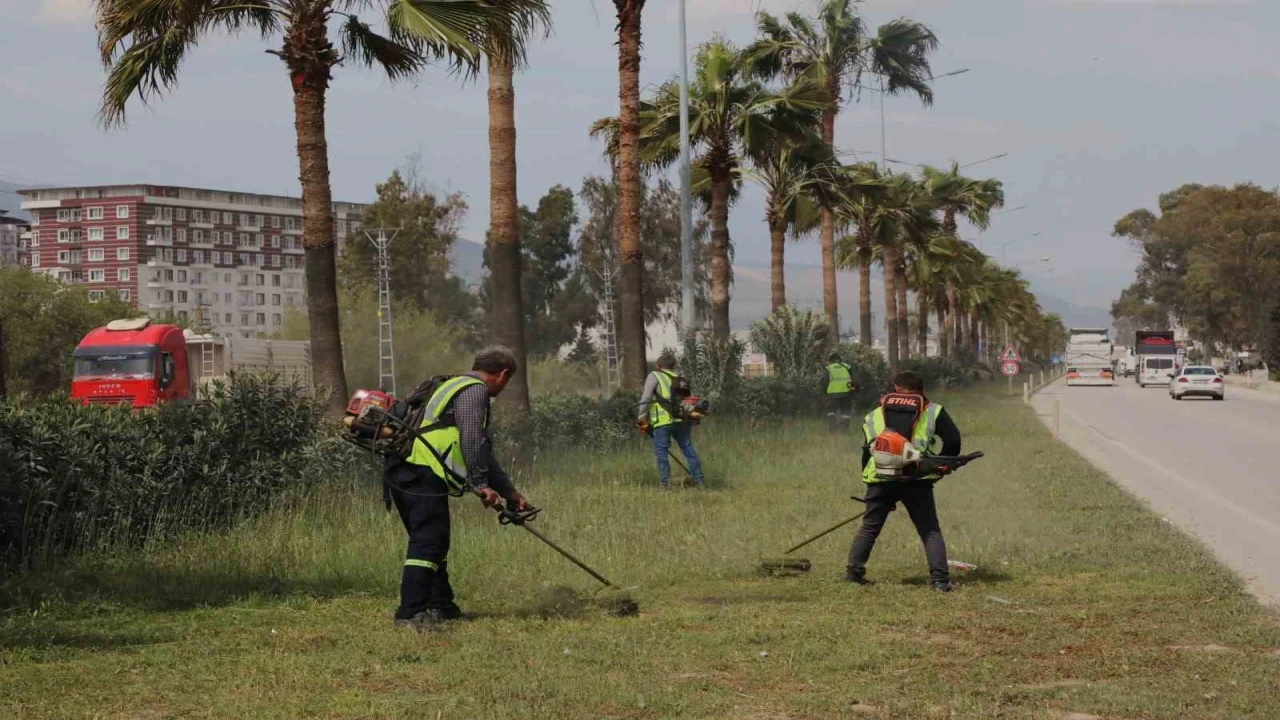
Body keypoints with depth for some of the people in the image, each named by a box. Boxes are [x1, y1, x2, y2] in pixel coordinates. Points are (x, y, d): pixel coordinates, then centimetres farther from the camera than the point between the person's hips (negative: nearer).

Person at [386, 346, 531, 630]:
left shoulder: (457, 387, 32)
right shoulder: (475, 390, -2)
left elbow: (481, 453, 37)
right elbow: (472, 442, -15)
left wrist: (510, 493, 38)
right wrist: (481, 485, -11)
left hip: (402, 473, 10)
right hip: (424, 475, -10)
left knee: (433, 543, 19)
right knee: (427, 543, -13)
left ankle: (440, 606, 26)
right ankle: (411, 614, -20)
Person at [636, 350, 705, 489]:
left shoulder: (654, 376, 7)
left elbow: (646, 397, -6)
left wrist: (642, 416, 0)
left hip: (663, 421, -5)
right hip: (682, 420, 5)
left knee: (661, 451, 1)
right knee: (689, 450, 13)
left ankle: (666, 483, -5)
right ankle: (698, 481, 15)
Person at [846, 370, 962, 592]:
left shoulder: (874, 416, 22)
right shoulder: (932, 411, 14)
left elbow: (866, 452, 20)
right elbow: (953, 439, 5)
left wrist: (869, 478, 27)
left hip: (879, 479, 2)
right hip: (916, 480, -2)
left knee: (869, 528, 18)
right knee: (930, 531, 6)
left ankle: (854, 572, 14)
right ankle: (940, 578, -4)